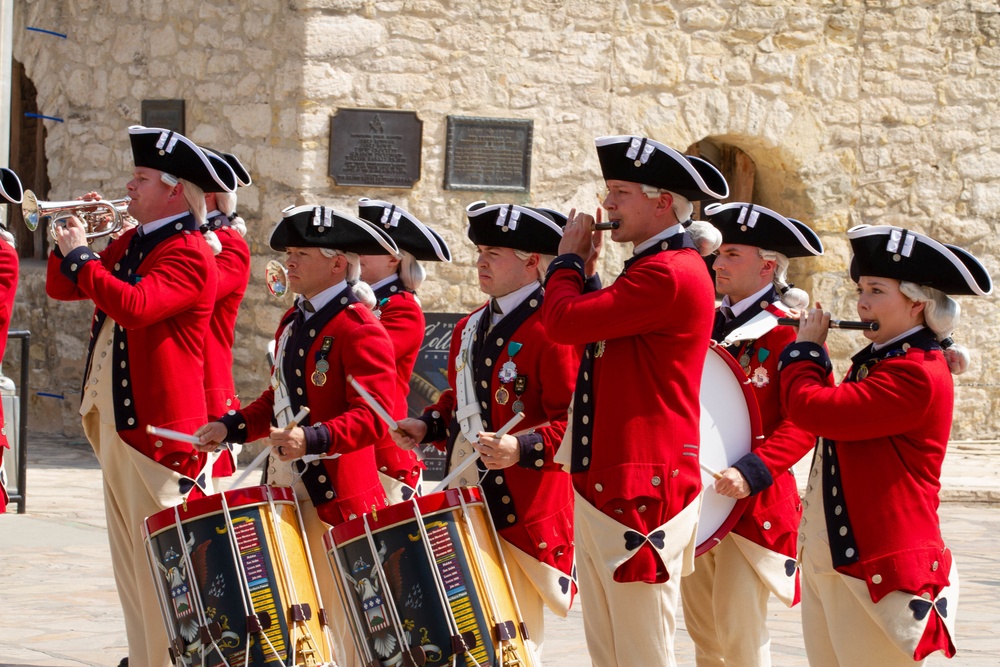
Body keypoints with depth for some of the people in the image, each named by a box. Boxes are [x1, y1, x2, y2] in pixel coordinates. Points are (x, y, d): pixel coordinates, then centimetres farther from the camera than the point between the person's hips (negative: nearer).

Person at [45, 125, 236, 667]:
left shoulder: (188, 254, -14)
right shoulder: (129, 243, 14)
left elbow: (135, 306, -30)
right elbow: (61, 289, 18)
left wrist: (79, 256, -21)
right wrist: (72, 237, 2)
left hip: (157, 429, -9)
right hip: (114, 421, 9)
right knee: (131, 561, 15)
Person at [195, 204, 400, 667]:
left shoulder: (360, 330, -13)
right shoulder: (293, 323, 16)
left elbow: (372, 416, -21)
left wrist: (312, 438, -35)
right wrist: (231, 427, 9)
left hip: (336, 495, -9)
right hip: (283, 488, 9)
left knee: (346, 624, -4)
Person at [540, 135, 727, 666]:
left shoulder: (670, 274, -16)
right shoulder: (653, 268, 18)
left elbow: (564, 323, -20)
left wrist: (569, 259, -2)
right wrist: (585, 268, 11)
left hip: (639, 496, -10)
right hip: (602, 485, 10)